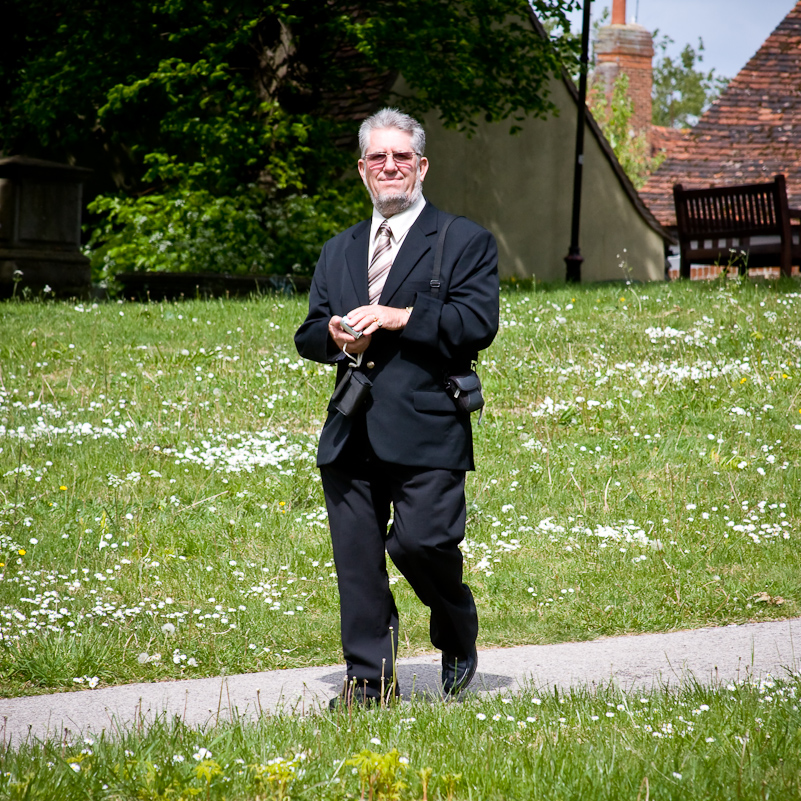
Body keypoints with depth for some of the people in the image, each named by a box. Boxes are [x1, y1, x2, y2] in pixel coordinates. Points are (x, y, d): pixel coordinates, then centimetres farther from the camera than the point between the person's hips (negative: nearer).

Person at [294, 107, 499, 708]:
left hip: (426, 428, -5)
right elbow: (307, 335, 21)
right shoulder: (338, 251, 23)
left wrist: (399, 317, -15)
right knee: (357, 558, 2)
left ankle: (459, 643, 17)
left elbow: (478, 322, -8)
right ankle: (370, 679, 10)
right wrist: (334, 336, -3)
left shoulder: (465, 241, 5)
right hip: (351, 431, 5)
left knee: (422, 542, -12)